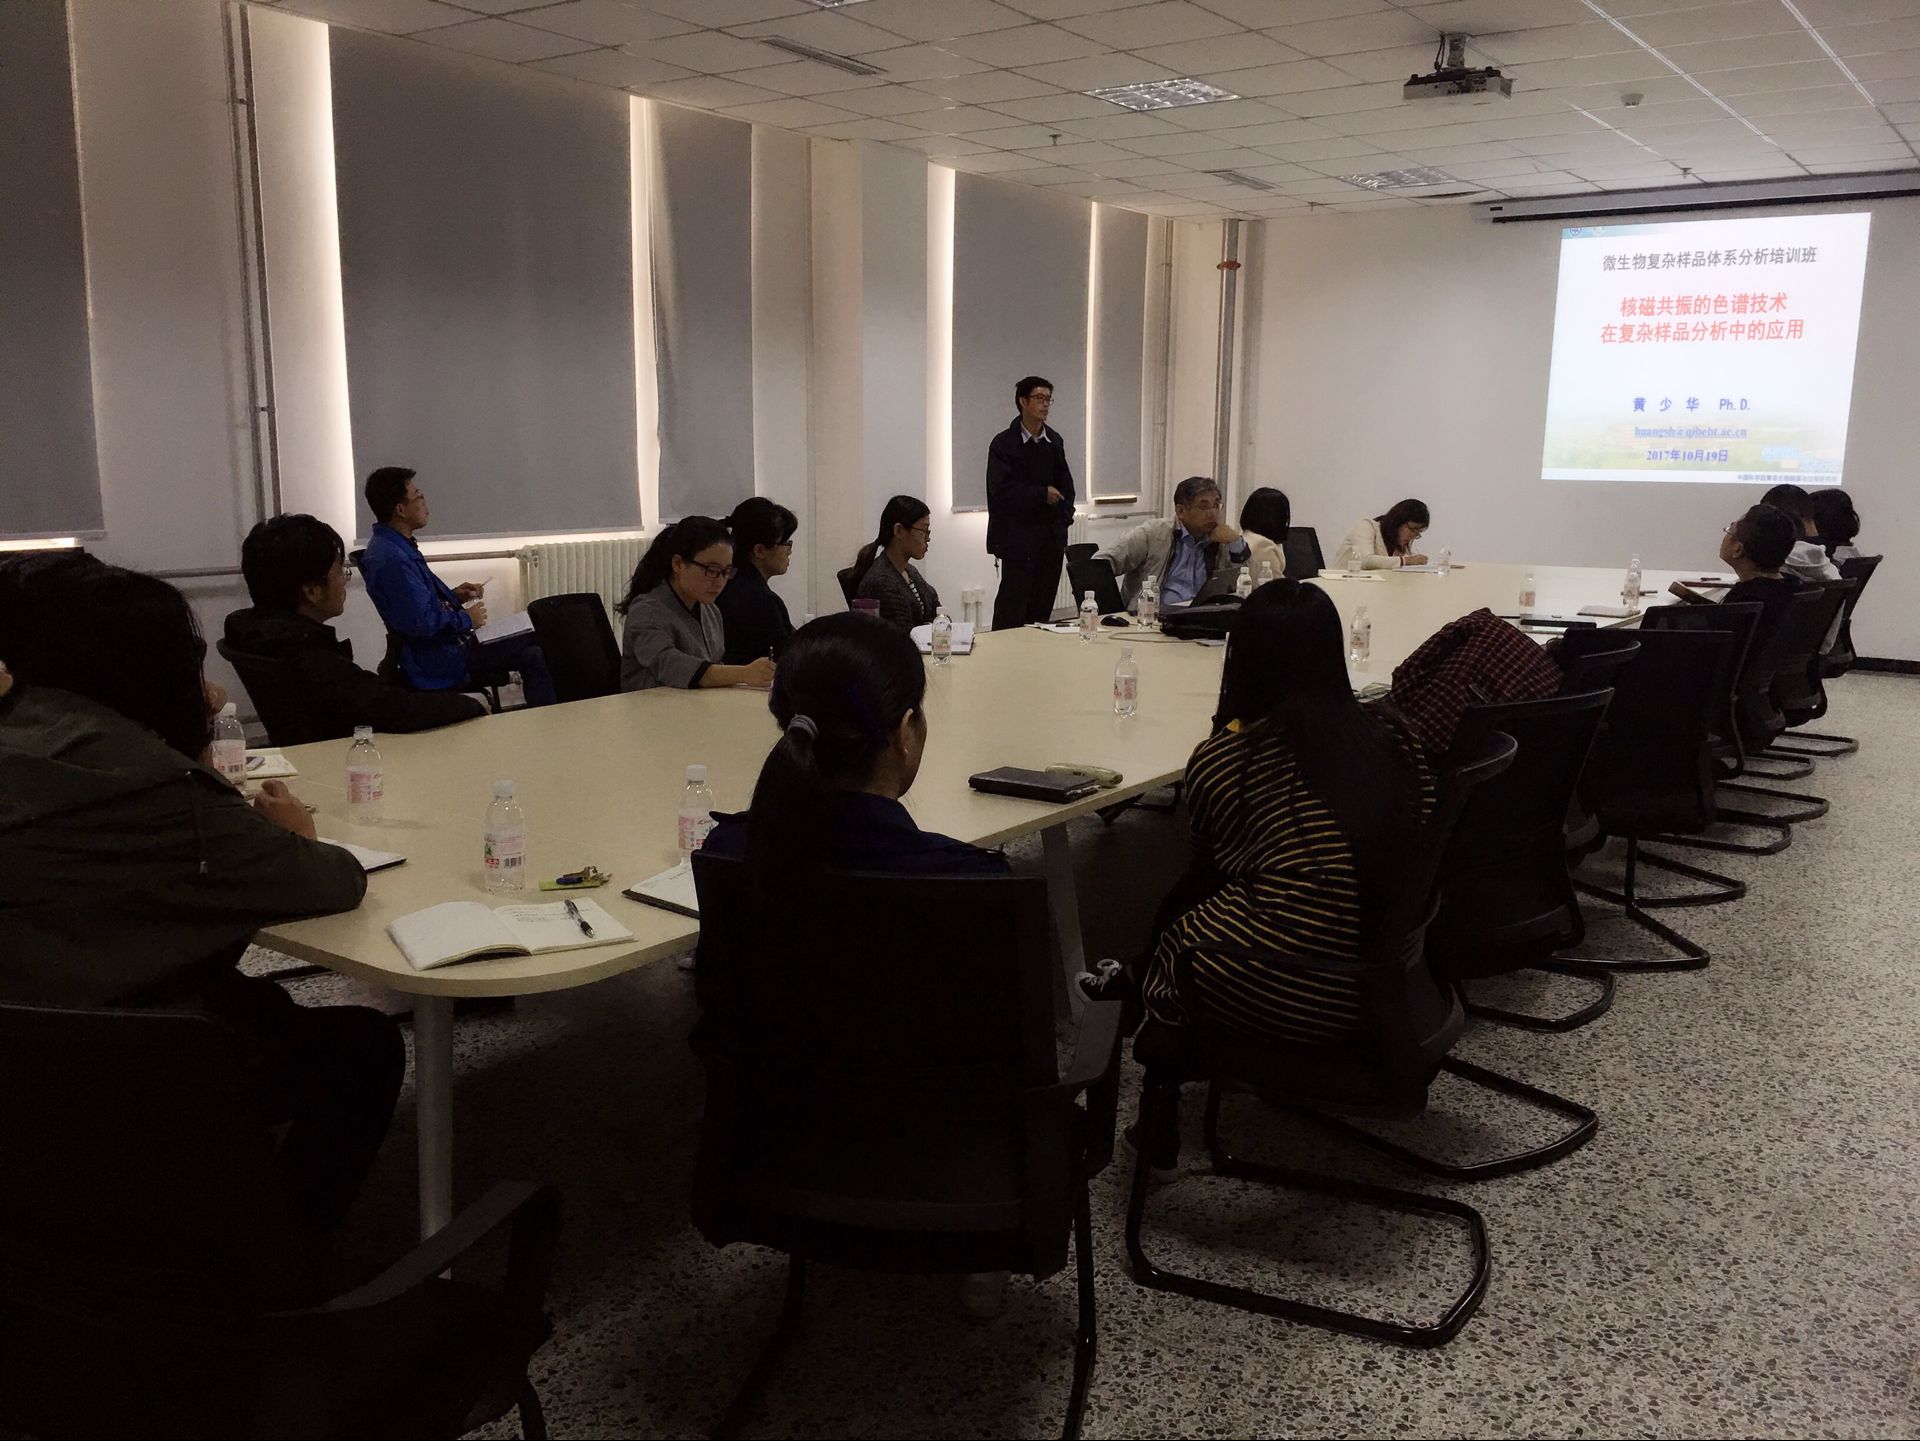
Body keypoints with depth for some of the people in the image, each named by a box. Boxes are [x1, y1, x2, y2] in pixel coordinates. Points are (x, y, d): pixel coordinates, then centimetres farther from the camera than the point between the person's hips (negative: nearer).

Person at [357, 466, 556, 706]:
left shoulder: (399, 545, 11)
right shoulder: (390, 559, -23)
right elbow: (422, 622, -28)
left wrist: (453, 595, 9)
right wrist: (466, 619, -12)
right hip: (439, 662, -11)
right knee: (534, 655, -16)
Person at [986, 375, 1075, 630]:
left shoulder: (1055, 441, 12)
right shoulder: (1004, 443, -6)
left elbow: (1065, 485, 16)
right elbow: (1001, 489, -14)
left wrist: (1063, 518, 2)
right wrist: (1042, 494, -14)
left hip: (1051, 537, 5)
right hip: (1018, 538, -5)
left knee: (1043, 607, 6)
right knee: (1011, 610, -5)